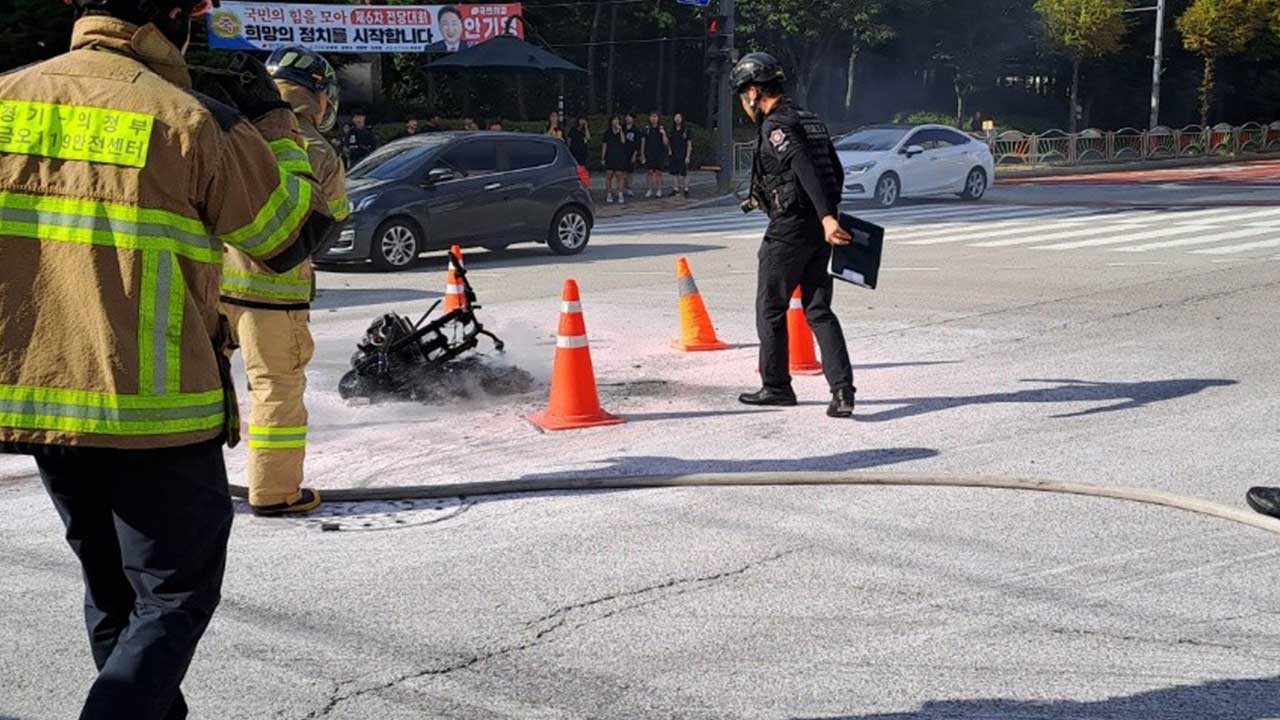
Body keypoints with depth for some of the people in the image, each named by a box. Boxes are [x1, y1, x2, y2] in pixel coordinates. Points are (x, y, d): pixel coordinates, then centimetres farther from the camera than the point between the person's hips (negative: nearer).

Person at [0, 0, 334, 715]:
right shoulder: (193, 122, -13)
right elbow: (293, 238, -1)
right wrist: (274, 120, 8)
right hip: (158, 411, -5)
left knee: (113, 593, 22)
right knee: (175, 599, 7)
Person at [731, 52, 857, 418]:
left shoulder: (775, 125, -12)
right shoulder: (810, 120, 16)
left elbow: (806, 169, -25)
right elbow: (836, 173, 19)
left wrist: (826, 217, -33)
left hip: (789, 227, -8)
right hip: (817, 228, 8)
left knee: (770, 309, 8)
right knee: (819, 311, 7)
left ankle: (776, 387, 17)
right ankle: (842, 390, -4)